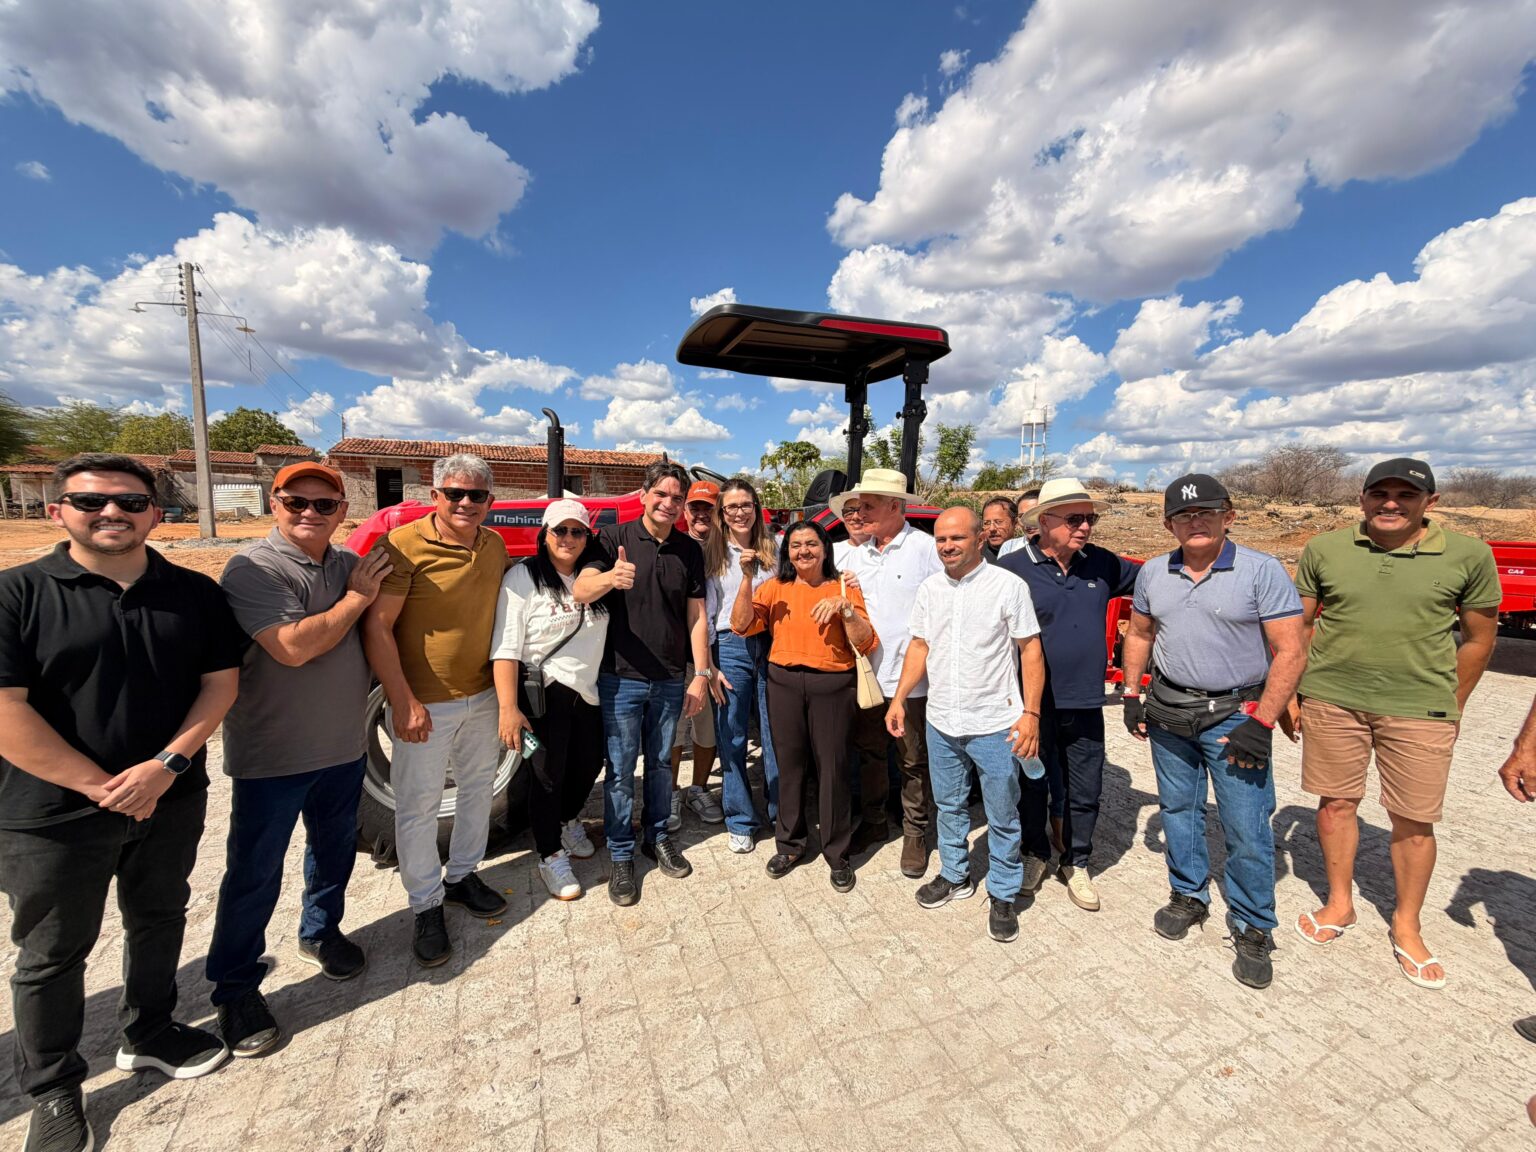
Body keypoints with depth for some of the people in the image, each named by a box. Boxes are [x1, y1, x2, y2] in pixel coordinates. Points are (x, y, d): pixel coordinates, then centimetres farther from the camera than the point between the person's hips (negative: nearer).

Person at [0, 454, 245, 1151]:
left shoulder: (195, 592, -1)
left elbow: (220, 682, -3)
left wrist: (166, 766, -14)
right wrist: (101, 787, -17)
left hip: (171, 802, 3)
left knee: (159, 922, 19)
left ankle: (148, 1034, 42)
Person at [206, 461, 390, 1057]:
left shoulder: (350, 565, 3)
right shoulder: (253, 569, -16)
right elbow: (292, 648, -27)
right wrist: (355, 598, -18)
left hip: (343, 746, 6)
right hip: (272, 755, -6)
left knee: (334, 851, 21)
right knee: (254, 874, 9)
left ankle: (320, 933, 44)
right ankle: (235, 988, 28)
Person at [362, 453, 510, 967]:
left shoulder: (495, 546, 1)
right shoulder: (404, 544, -16)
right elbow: (376, 626, -18)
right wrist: (403, 702, -21)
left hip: (483, 697, 6)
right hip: (424, 702, -6)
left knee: (478, 789, 19)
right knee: (419, 806, 8)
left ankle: (462, 875, 41)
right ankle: (426, 906, 28)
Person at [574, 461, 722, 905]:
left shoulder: (690, 550, 3)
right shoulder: (614, 538, -8)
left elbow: (696, 614, 4)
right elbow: (580, 591, -22)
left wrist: (701, 673, -1)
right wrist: (610, 577, -44)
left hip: (671, 681, 3)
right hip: (621, 679, -3)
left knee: (661, 764, 18)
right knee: (620, 771, 7)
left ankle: (657, 837, 38)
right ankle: (621, 856, 25)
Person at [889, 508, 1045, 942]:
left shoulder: (1008, 586, -11)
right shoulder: (929, 589, 3)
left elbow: (1031, 651, -9)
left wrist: (1031, 712, -15)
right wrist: (899, 698, 4)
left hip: (995, 725, -4)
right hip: (940, 722, 4)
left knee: (1002, 816, 11)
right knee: (949, 805, 20)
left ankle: (1002, 895, 30)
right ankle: (954, 875, 40)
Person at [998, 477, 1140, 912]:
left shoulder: (1101, 563, 2)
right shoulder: (1013, 568, -12)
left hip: (1085, 705, 4)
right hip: (1033, 705, -3)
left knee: (1085, 792, 15)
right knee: (1033, 787, 14)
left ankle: (1075, 863, 36)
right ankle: (1037, 854, 37)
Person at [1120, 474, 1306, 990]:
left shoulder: (1262, 571, -11)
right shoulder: (1153, 573, 3)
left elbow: (1291, 652, -13)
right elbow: (1139, 634, 13)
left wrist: (1261, 724, -17)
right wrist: (1132, 696, 8)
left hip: (1234, 714, -4)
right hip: (1168, 713, 4)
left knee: (1247, 827, 3)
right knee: (1178, 810, 17)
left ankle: (1253, 929, 24)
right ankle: (1189, 895, 37)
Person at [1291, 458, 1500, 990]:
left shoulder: (1468, 556, -2)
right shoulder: (1324, 549, -1)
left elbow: (1479, 637, 8)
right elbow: (1297, 626, 6)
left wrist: (1453, 705, 10)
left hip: (1419, 710, 0)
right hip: (1331, 701, 1)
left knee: (1414, 822, 10)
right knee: (1336, 804, 12)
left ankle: (1406, 926, 31)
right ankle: (1340, 904, 31)